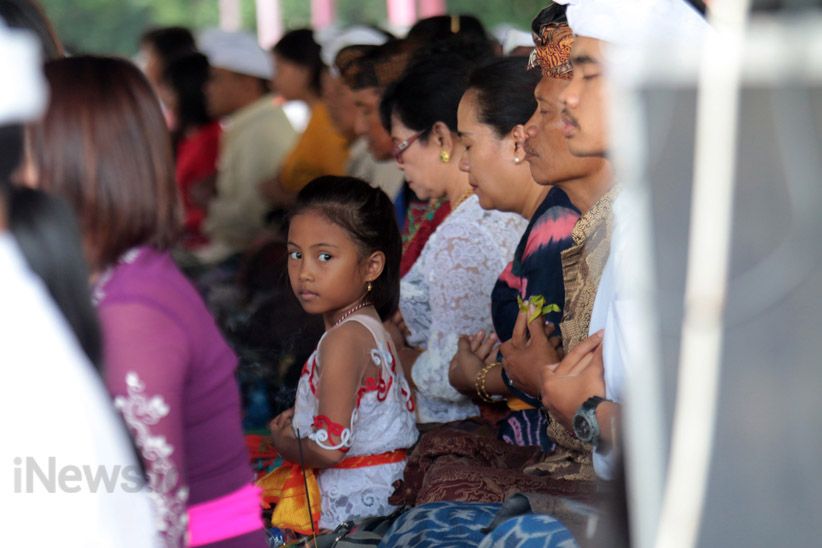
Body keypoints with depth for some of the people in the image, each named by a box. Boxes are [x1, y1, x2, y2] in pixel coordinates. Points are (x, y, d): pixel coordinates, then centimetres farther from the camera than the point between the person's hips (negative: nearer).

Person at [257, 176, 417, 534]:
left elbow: (330, 448, -24)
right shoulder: (371, 327, 8)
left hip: (352, 496, -9)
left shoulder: (344, 339, -20)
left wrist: (284, 444, -4)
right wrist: (301, 418, 11)